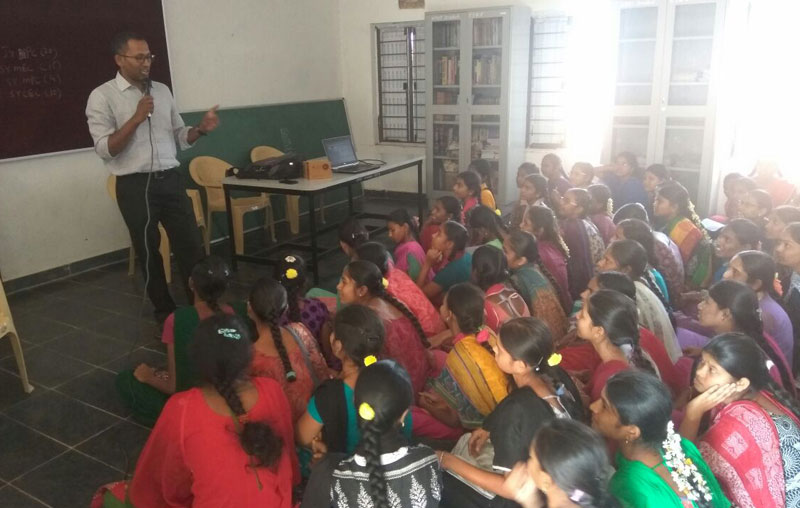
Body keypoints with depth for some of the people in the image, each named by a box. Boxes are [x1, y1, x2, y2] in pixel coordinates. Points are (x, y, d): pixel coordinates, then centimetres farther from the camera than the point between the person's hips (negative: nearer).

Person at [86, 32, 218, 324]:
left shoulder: (162, 91, 10)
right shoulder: (102, 96, -4)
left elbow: (179, 137, 14)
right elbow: (105, 149, -10)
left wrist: (201, 129, -7)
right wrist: (136, 118, -17)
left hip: (171, 179, 4)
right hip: (135, 186, -3)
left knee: (191, 246, 4)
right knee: (149, 253, 9)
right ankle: (165, 314, 25)